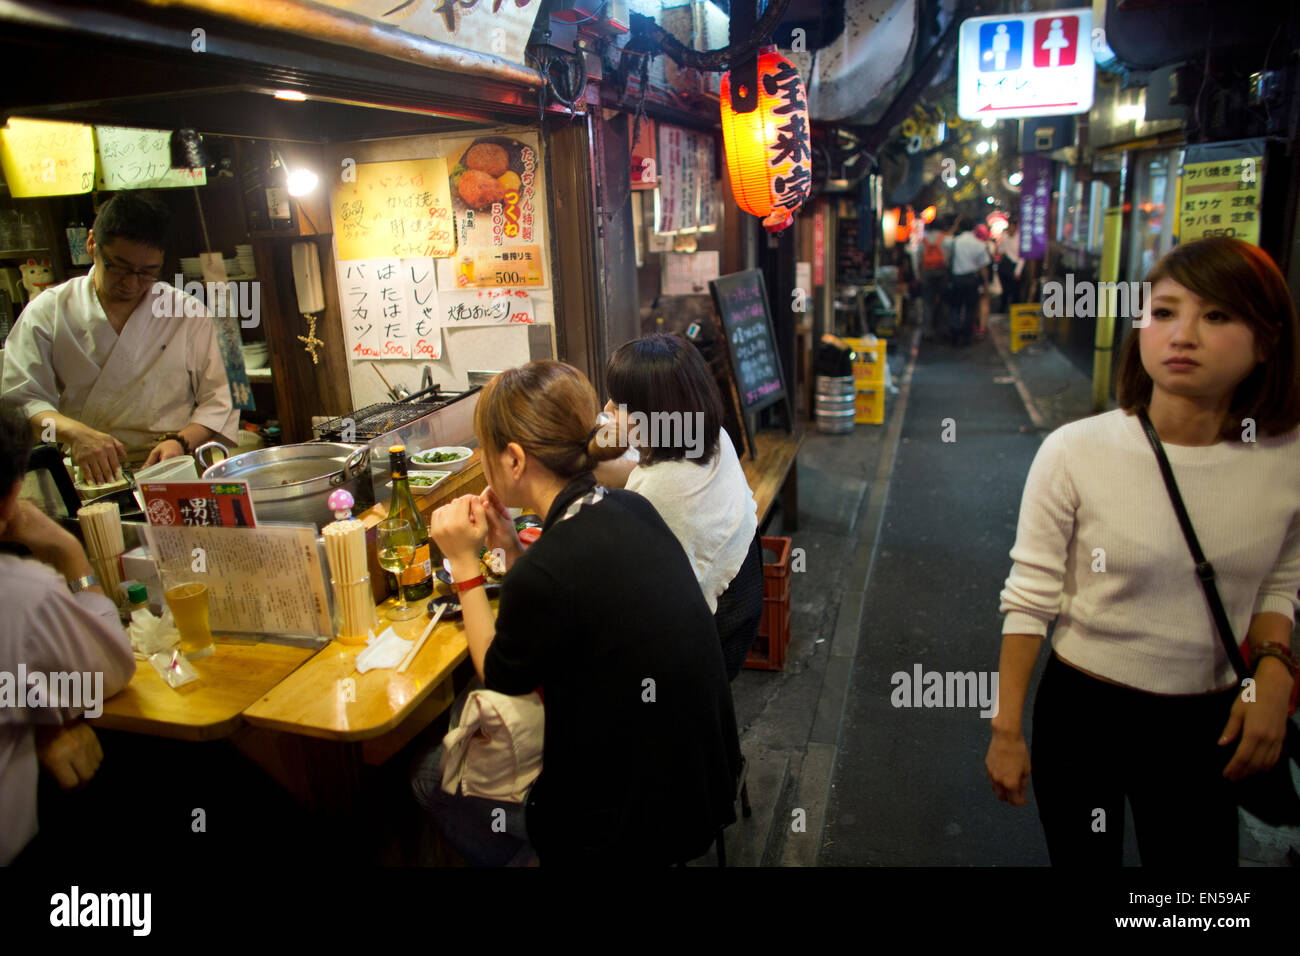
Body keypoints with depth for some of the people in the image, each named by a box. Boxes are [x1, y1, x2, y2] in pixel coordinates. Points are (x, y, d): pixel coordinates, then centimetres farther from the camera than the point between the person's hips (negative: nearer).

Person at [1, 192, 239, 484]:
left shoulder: (189, 315, 8)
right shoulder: (48, 312, 8)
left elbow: (218, 402, 7)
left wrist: (181, 441, -12)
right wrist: (75, 432, -20)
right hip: (86, 478, -1)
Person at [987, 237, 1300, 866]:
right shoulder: (1075, 451, -19)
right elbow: (1029, 600, -12)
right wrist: (1006, 731, -8)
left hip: (1207, 720, 3)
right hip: (1083, 710, -2)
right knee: (1082, 858, 15)